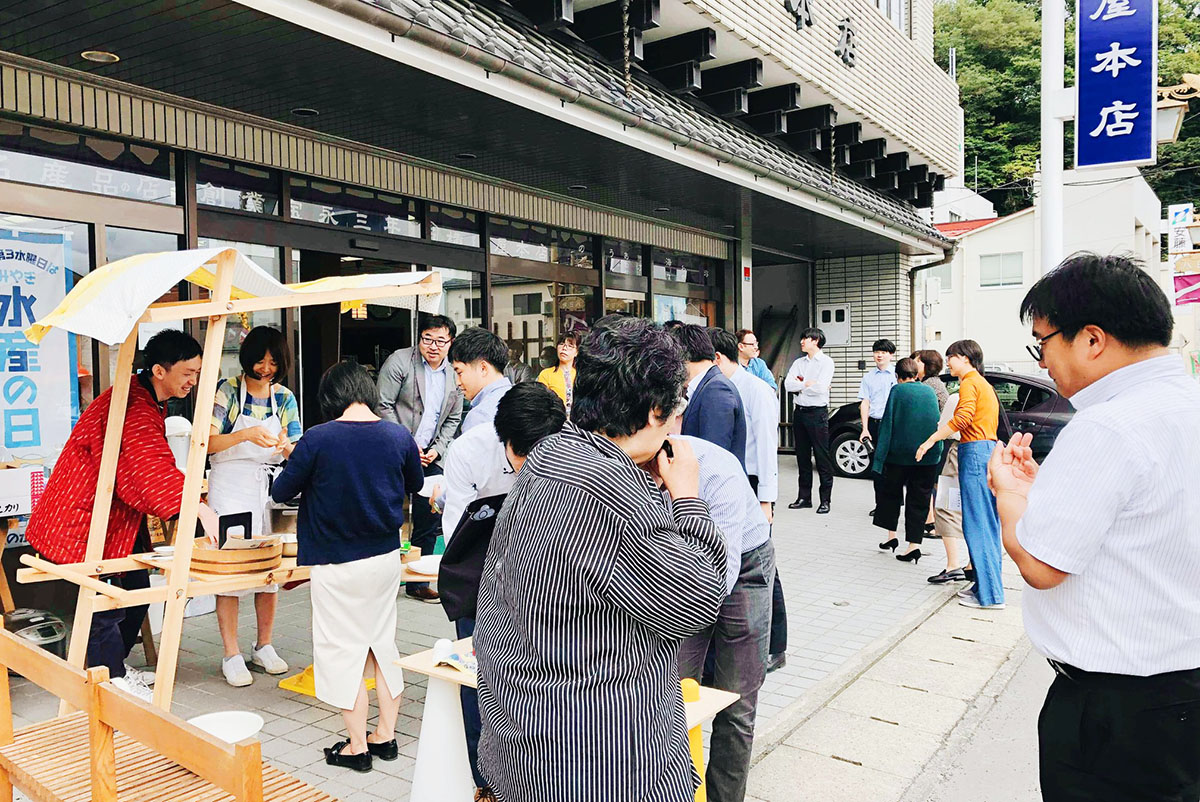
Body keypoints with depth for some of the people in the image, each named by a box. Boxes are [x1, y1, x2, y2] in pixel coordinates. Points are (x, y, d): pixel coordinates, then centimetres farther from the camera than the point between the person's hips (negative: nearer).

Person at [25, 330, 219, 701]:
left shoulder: (148, 402, 8)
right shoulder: (134, 409, -26)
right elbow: (152, 471, -39)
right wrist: (200, 508, -48)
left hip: (120, 513, 11)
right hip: (87, 516, -11)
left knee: (137, 588, 16)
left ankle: (116, 667, 31)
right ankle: (111, 681, 11)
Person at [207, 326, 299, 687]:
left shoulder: (284, 398, 6)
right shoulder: (227, 391, -5)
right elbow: (208, 443, -14)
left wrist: (287, 447, -19)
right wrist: (245, 434, -30)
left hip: (270, 490, 4)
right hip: (230, 489, -4)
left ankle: (264, 647, 22)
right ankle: (232, 655, 8)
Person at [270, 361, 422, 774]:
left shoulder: (318, 439, -16)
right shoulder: (399, 436, -5)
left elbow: (281, 492, -5)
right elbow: (415, 483, 13)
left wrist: (294, 464, 15)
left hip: (337, 563, -4)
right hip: (386, 557, 4)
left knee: (344, 649, 9)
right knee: (383, 642, 17)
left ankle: (357, 747, 18)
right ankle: (386, 735, 26)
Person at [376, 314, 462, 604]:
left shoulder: (455, 374, 7)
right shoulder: (400, 361, -7)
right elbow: (383, 406, -10)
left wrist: (437, 449, 0)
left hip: (429, 457, 5)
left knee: (429, 520, 8)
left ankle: (418, 583, 21)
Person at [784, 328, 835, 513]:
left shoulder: (826, 362, -3)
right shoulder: (799, 363, 13)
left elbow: (821, 388, -17)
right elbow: (788, 385, 0)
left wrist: (799, 385, -4)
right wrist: (807, 384, -10)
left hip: (817, 413, -6)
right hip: (800, 412, 6)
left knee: (822, 457, -3)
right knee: (802, 456, 11)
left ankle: (825, 500, 3)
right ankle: (804, 497, 18)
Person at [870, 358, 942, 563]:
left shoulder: (897, 390, -3)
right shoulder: (930, 391, 9)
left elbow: (887, 423, -6)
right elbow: (937, 421, 16)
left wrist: (881, 455, -4)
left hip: (899, 454, -3)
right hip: (929, 456, 3)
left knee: (891, 493, 16)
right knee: (919, 500, 6)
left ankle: (891, 535, 17)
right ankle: (914, 544, 1)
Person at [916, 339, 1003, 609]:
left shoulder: (969, 383, -7)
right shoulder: (985, 385, 22)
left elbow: (963, 418, -22)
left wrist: (931, 439, -19)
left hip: (975, 452, -10)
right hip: (990, 449, 10)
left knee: (977, 525, -8)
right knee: (988, 524, 12)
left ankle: (990, 594, -6)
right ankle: (987, 585, 17)